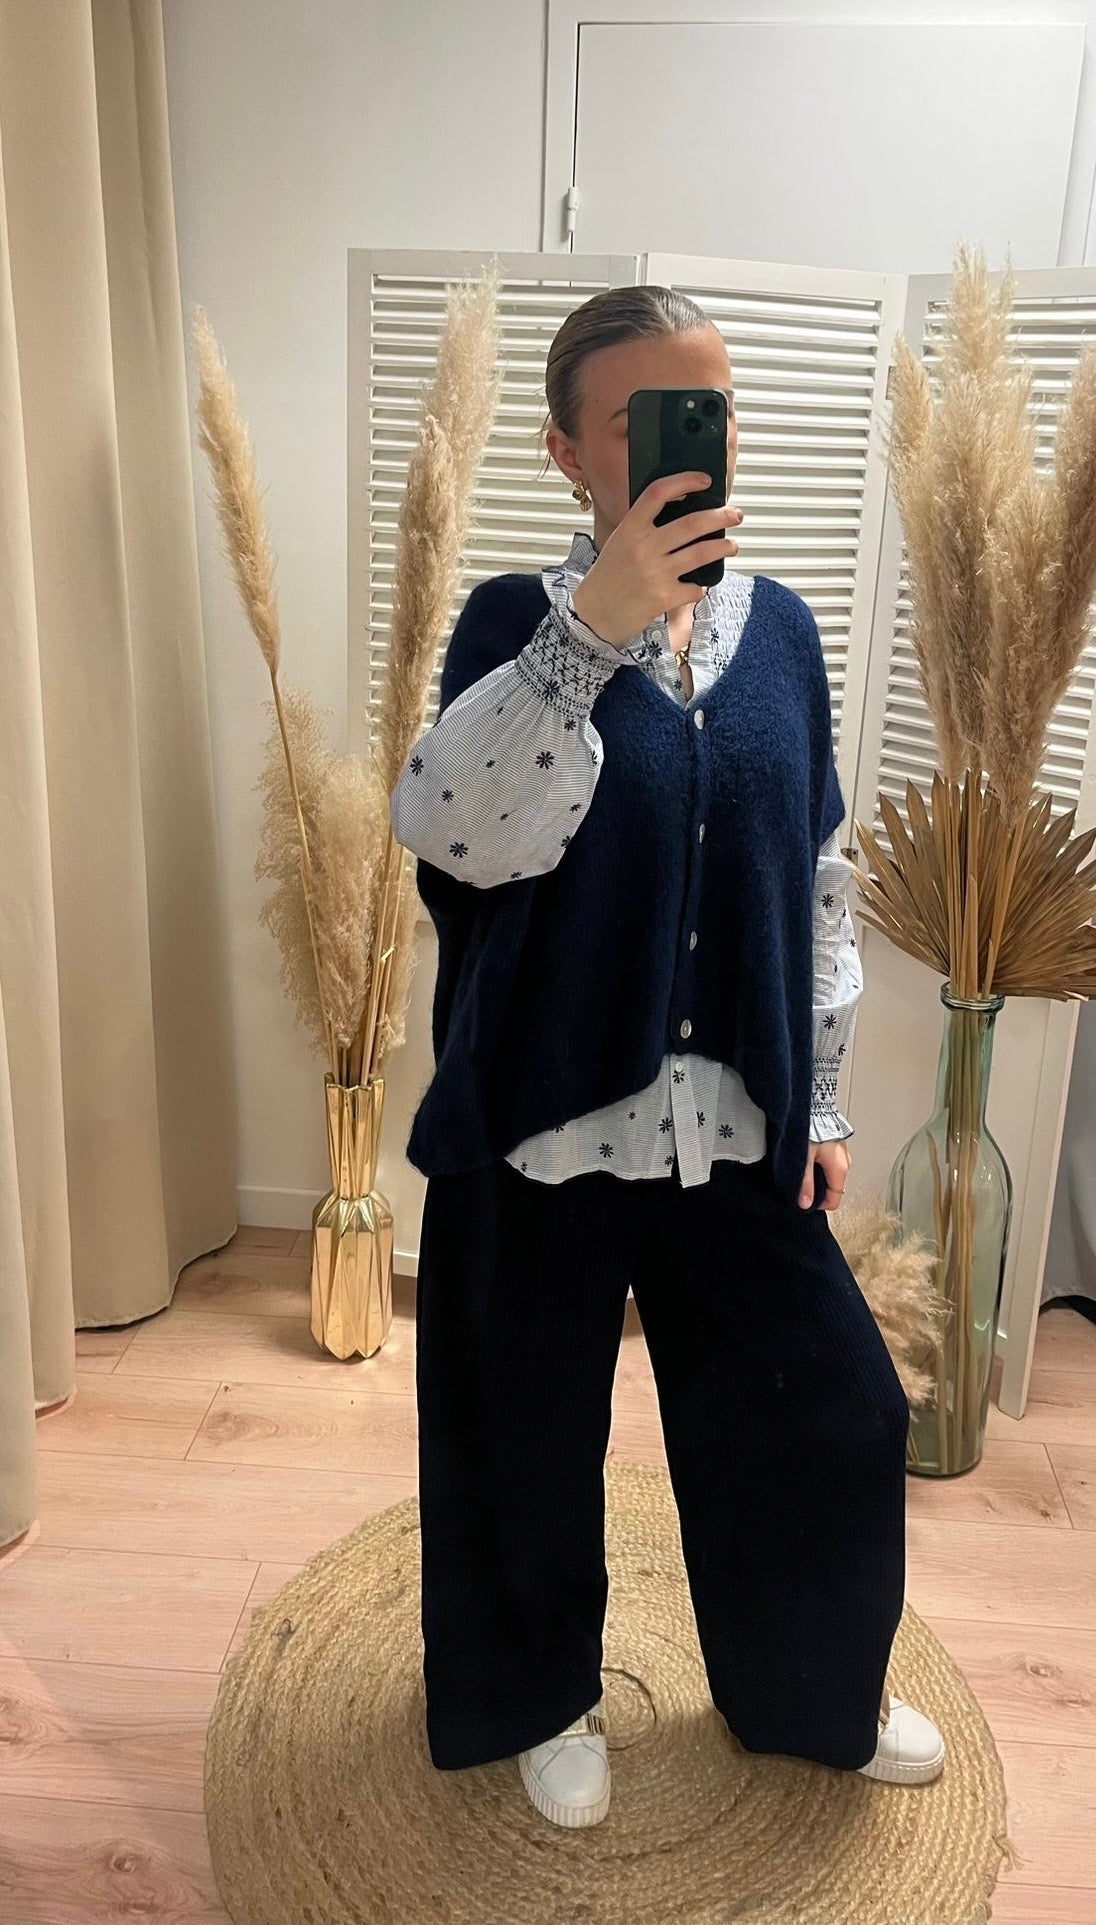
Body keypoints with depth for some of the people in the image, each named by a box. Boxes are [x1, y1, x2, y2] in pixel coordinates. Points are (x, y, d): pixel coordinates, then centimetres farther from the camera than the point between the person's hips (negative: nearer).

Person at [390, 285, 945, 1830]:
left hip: (734, 1126, 4)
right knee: (533, 1440, 14)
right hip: (544, 1125, -3)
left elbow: (818, 875, 8)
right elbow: (454, 837, -25)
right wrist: (593, 629, -32)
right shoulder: (518, 623, -8)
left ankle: (817, 1693, 45)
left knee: (832, 1414, 15)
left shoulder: (780, 627, 3)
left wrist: (820, 1096, 7)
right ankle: (544, 1697, 44)